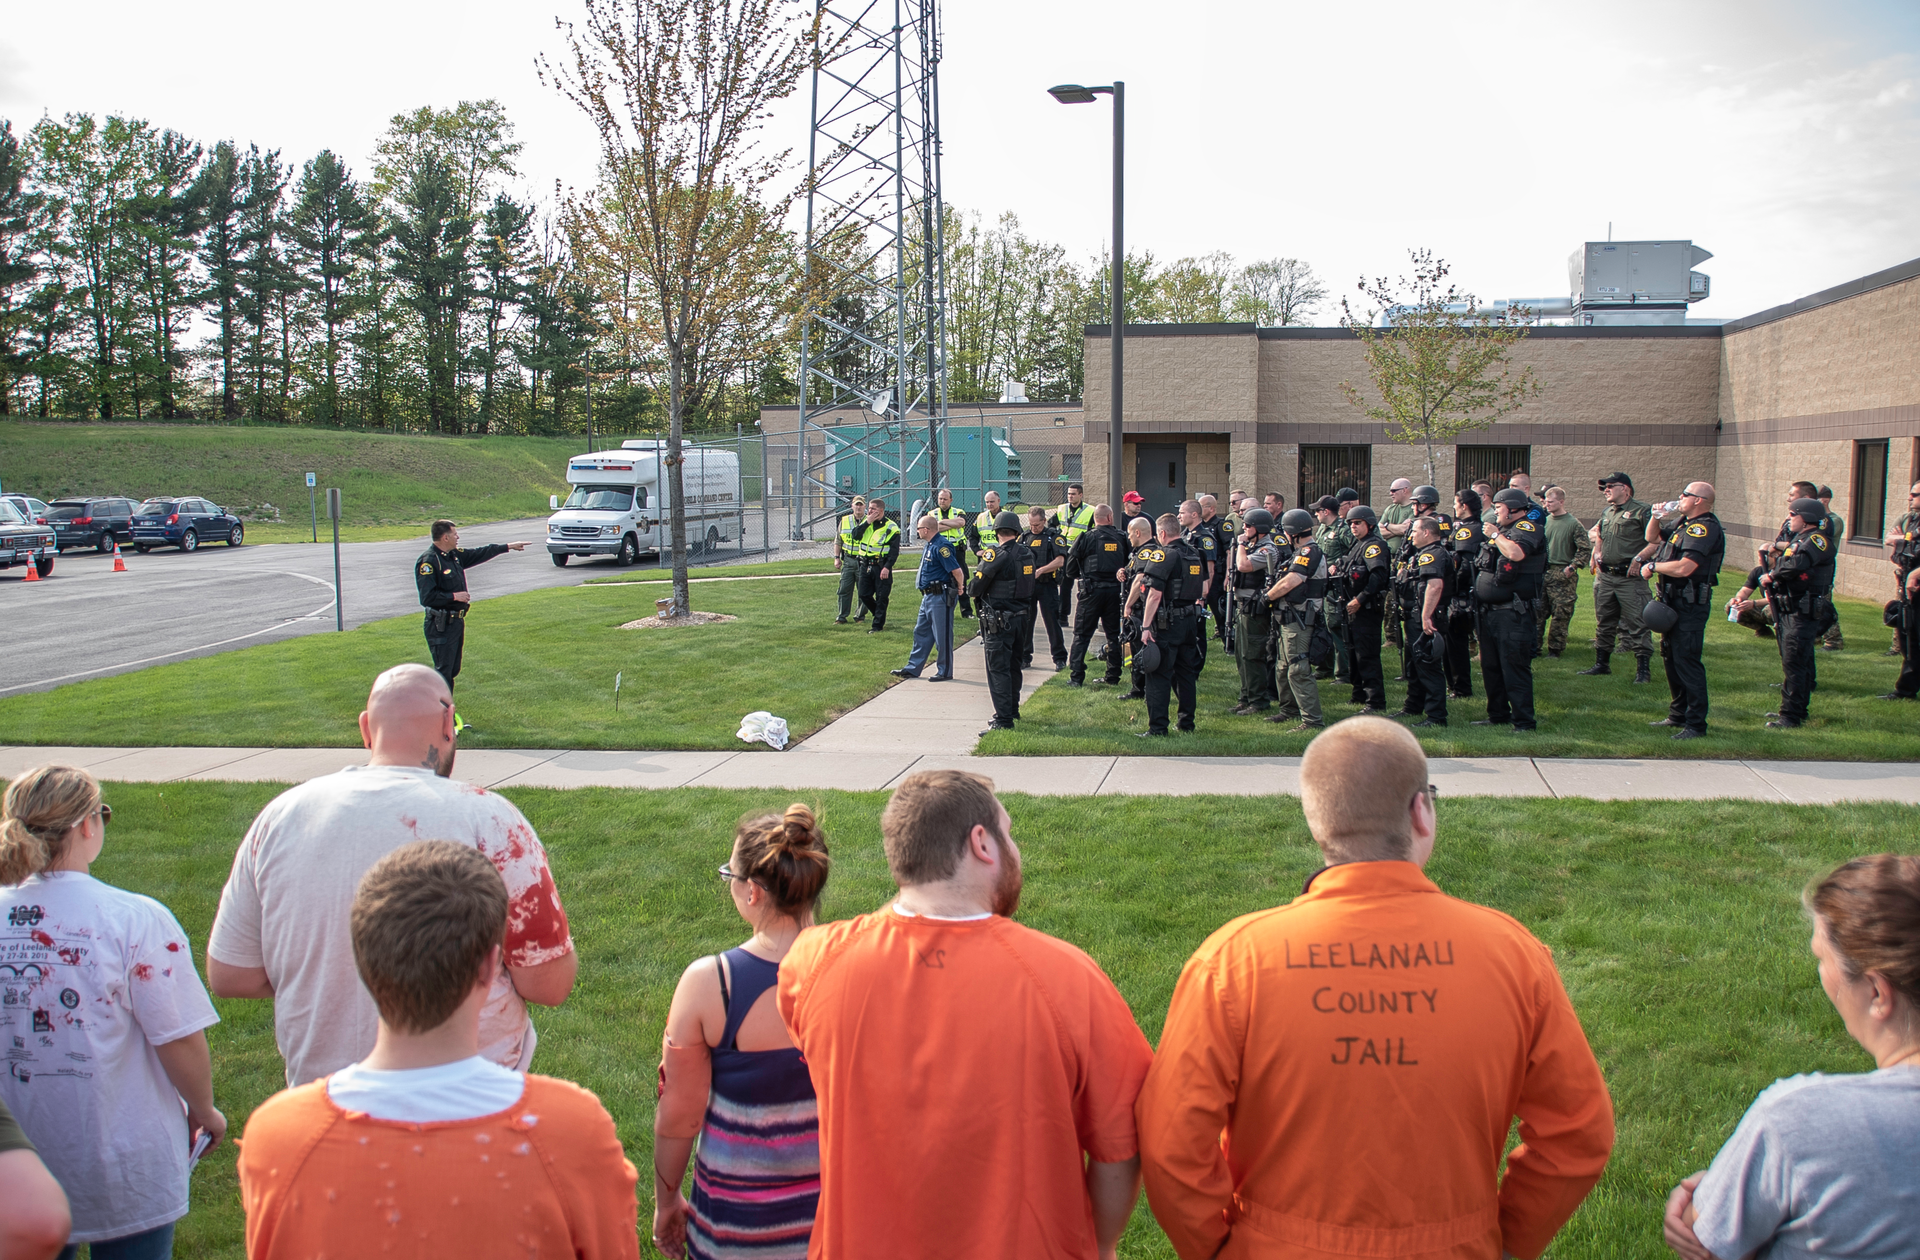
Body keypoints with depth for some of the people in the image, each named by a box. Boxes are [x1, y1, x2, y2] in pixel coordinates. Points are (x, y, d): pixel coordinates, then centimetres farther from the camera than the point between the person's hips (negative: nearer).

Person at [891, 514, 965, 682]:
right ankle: (912, 668, 24)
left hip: (940, 597, -11)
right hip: (928, 597, 11)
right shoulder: (929, 545, 12)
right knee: (921, 632, 16)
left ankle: (945, 672, 10)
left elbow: (957, 571, -23)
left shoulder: (941, 546, -20)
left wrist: (960, 588, -8)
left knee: (942, 636, 0)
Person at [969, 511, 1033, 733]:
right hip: (1021, 616, 7)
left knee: (998, 669, -6)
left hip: (999, 620, -7)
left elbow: (977, 585, -14)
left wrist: (977, 594, 7)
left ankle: (1003, 719, -9)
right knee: (1013, 665, 20)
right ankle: (1013, 709, 32)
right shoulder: (1027, 554, 5)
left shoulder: (996, 554, -16)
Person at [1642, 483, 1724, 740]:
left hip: (1690, 606, -11)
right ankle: (1678, 714, 28)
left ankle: (1696, 724, -5)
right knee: (1671, 657, 17)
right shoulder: (1683, 522, 13)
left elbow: (1684, 568, -28)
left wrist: (1653, 566, -13)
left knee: (1687, 661, -9)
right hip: (1674, 602, 11)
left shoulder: (1704, 528, -18)